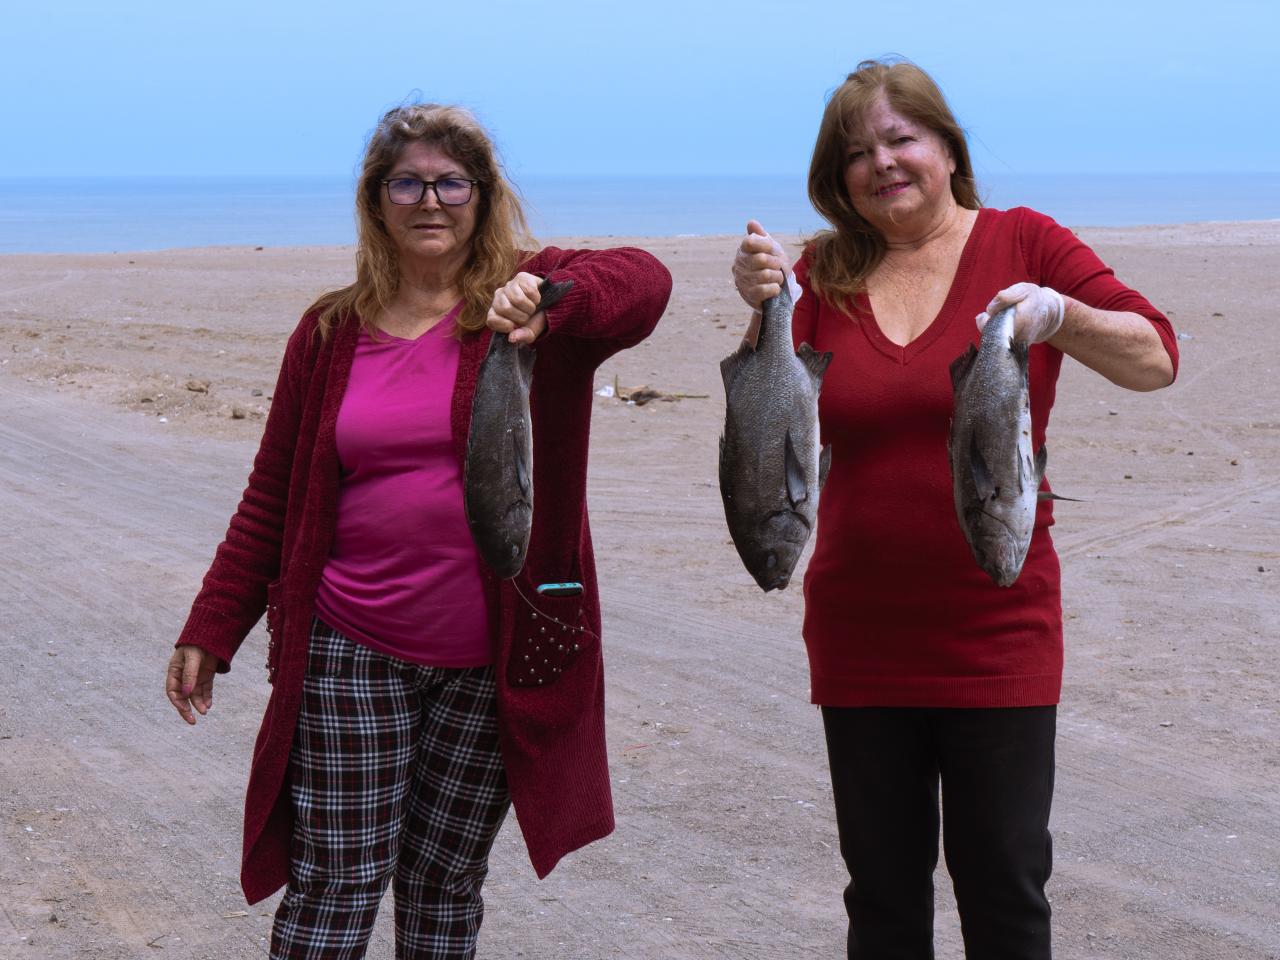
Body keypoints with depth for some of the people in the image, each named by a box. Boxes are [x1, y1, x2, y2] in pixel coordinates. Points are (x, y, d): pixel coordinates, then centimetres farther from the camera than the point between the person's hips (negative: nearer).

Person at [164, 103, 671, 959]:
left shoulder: (526, 298, -1)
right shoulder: (334, 331, 7)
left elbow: (645, 281, -22)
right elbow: (273, 497, 12)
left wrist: (545, 307, -42)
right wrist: (211, 631, 10)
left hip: (495, 661, -1)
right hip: (351, 651, 1)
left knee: (448, 886, 11)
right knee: (334, 890, 0)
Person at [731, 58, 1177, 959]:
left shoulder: (1023, 243, -2)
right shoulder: (825, 274, 4)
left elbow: (1157, 358, -9)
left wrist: (1059, 317, -27)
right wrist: (764, 310, -18)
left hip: (995, 634, -2)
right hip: (861, 638, 2)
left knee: (1005, 888, 2)